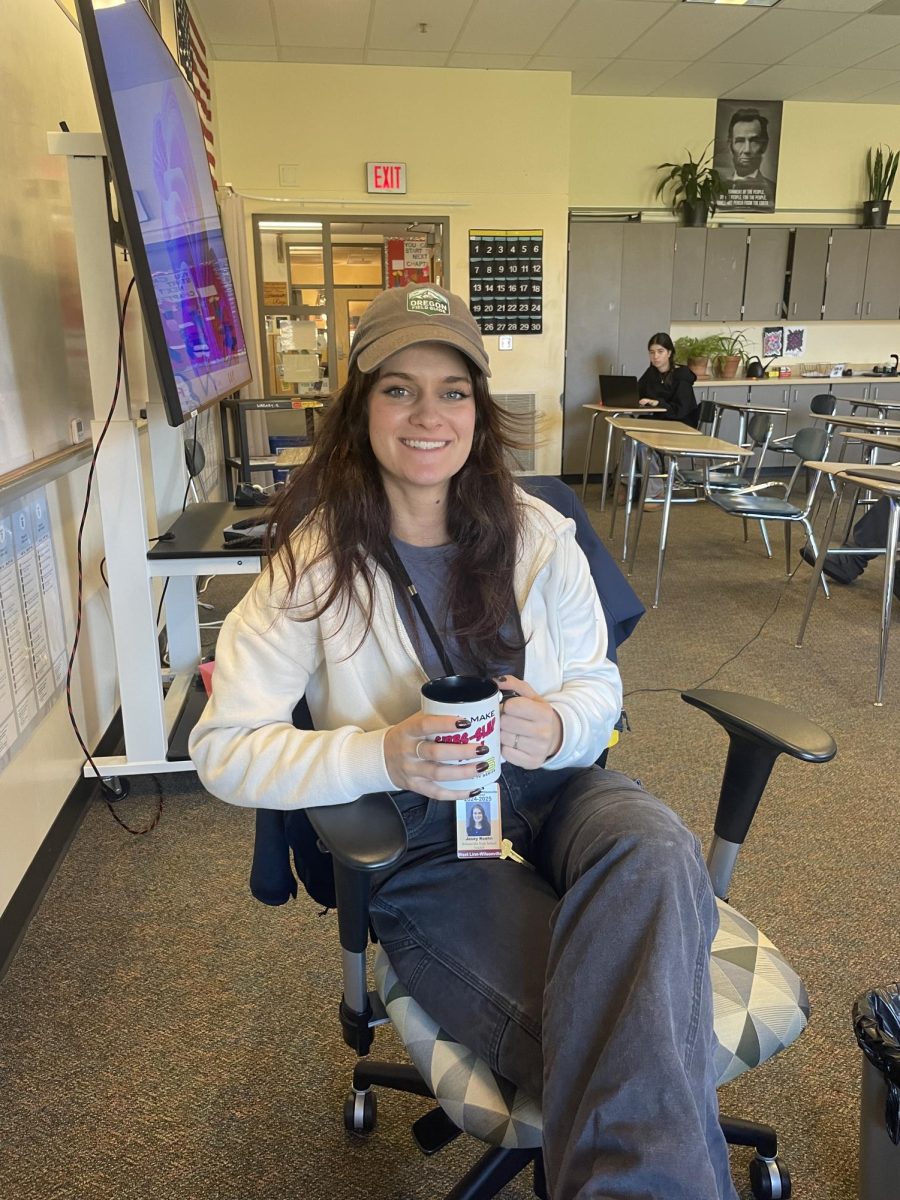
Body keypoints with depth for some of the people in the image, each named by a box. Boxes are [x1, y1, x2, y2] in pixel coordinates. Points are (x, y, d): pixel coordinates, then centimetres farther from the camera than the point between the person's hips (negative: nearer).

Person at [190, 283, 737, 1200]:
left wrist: (558, 728, -17)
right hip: (423, 838, -3)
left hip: (553, 789, 4)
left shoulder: (537, 535, 1)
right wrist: (384, 754, -27)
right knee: (601, 1049, -28)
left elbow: (598, 685, 9)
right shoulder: (315, 562, -7)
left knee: (656, 852, -32)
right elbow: (223, 748, -11)